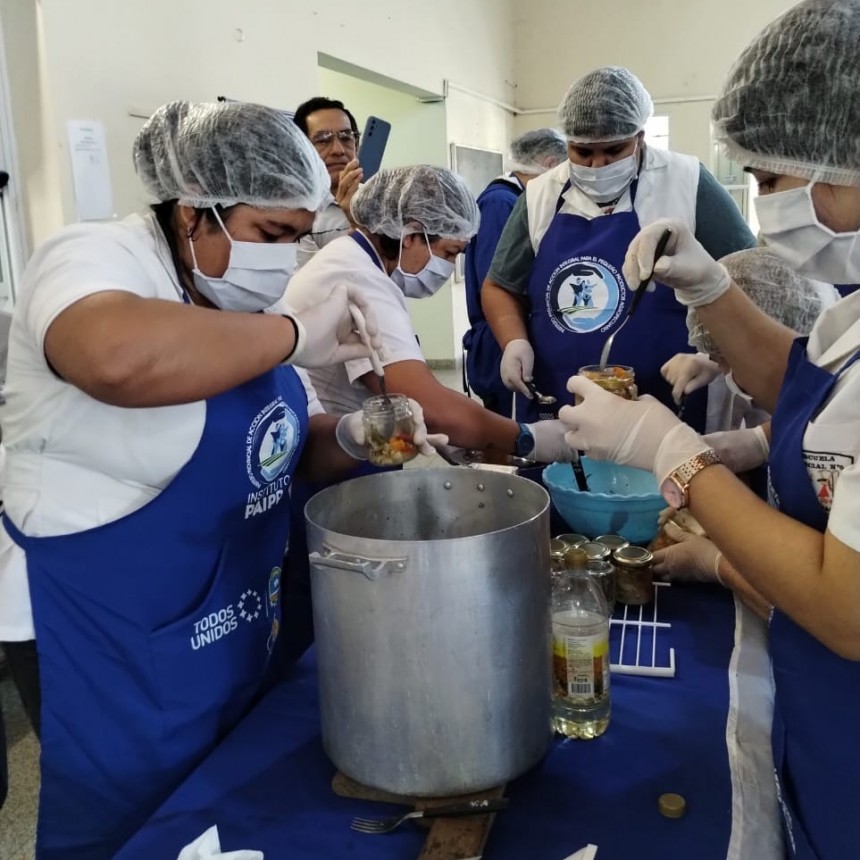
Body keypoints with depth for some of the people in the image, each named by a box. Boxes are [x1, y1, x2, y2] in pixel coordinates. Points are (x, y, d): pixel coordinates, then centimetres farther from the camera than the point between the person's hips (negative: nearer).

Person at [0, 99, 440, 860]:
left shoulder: (233, 301, 4)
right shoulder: (94, 261, -19)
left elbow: (284, 446, 13)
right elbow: (119, 359, -45)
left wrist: (353, 438, -7)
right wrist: (295, 337, -32)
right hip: (118, 673, -7)